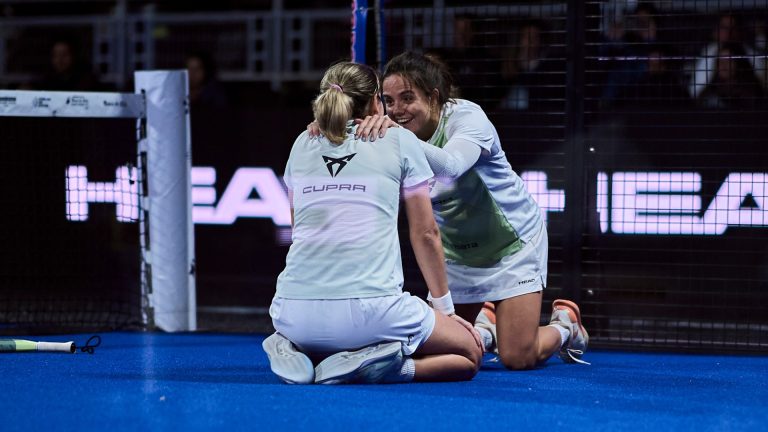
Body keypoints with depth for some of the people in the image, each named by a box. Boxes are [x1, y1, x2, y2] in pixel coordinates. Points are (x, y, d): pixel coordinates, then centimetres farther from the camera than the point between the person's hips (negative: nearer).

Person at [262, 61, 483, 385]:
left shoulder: (302, 145, 17)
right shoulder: (400, 141, 7)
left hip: (295, 313, 4)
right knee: (469, 355, 16)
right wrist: (444, 307, 20)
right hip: (369, 309, -4)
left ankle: (295, 354, 2)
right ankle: (378, 365, -11)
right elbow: (425, 233, 9)